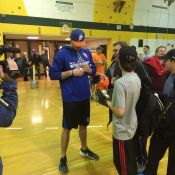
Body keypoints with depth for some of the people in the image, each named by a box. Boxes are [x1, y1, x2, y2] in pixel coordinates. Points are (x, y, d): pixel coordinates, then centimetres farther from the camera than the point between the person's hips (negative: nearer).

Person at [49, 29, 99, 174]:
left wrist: (89, 70, -9)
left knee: (83, 125, 20)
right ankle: (63, 158, 25)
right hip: (70, 99, -5)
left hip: (85, 97, 5)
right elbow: (53, 74, -11)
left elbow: (94, 70, 14)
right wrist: (72, 72, -21)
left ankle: (84, 149, 42)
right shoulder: (62, 54, -10)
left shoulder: (87, 52, 6)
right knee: (67, 128, 7)